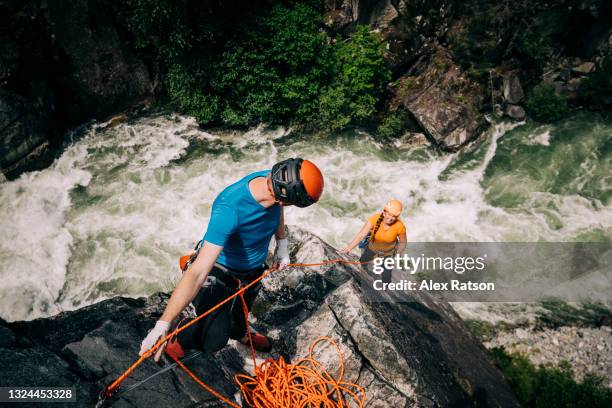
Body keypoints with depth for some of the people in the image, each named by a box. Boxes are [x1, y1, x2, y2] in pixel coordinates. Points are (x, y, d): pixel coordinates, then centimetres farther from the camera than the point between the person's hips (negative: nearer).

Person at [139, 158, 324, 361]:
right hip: (219, 270, -6)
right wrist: (163, 324, -47)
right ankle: (182, 335, 18)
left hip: (254, 269, 6)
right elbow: (198, 272, -46)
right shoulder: (230, 209, -44)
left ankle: (239, 333, 68)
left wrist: (282, 244, 3)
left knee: (242, 310, 31)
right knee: (214, 341, -17)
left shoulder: (274, 183, -24)